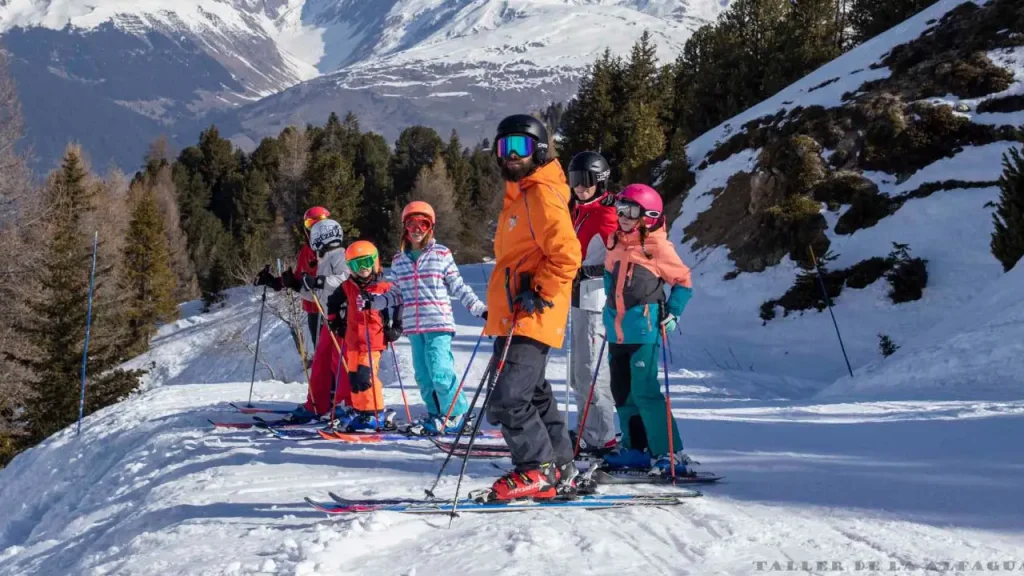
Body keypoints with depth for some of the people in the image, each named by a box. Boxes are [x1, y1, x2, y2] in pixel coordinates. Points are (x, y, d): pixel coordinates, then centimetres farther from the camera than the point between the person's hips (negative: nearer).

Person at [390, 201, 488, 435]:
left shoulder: (442, 255, 1)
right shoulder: (398, 260, 12)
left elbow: (459, 288, 3)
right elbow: (396, 294, 22)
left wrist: (481, 310, -3)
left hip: (438, 324, -5)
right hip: (413, 327, 5)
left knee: (440, 373, -12)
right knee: (423, 375, 7)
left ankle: (457, 414, 1)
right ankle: (435, 414, 20)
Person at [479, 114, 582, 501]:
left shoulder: (542, 194, -11)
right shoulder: (519, 195, 20)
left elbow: (566, 255, -21)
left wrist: (539, 294, -20)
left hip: (529, 319, -11)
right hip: (512, 318, 11)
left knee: (506, 401, -13)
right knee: (532, 396, 15)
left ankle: (537, 472, -3)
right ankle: (559, 470, 23)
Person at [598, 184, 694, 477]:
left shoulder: (658, 247, -9)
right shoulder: (616, 243, 9)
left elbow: (683, 281, -1)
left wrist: (672, 313, -9)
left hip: (645, 330, -7)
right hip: (617, 330, 7)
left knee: (644, 392, -12)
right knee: (623, 392, 12)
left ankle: (669, 454, -6)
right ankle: (635, 448, 24)